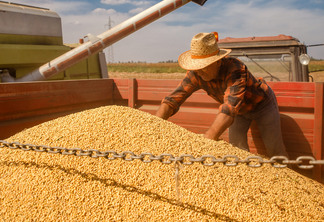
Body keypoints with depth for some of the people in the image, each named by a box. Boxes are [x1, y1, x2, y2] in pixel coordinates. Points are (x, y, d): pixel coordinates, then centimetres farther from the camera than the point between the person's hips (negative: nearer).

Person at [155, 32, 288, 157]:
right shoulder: (196, 74, -26)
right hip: (241, 109, 5)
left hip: (261, 103, -4)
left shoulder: (235, 69, -43)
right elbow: (172, 100, -30)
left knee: (274, 150, 3)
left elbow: (229, 109, -55)